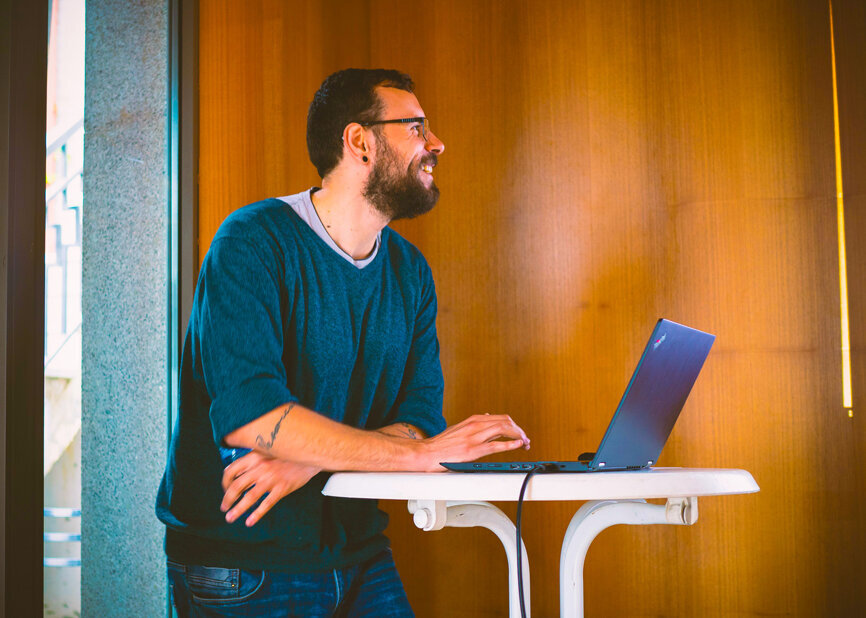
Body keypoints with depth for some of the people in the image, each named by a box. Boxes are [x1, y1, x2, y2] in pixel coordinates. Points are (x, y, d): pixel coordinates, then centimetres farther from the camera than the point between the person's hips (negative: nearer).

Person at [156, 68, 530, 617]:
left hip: (356, 548, 6)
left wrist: (308, 461, -21)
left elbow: (421, 415, -2)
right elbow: (248, 412, -25)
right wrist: (421, 453, -27)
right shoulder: (254, 241, -13)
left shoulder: (410, 271, 7)